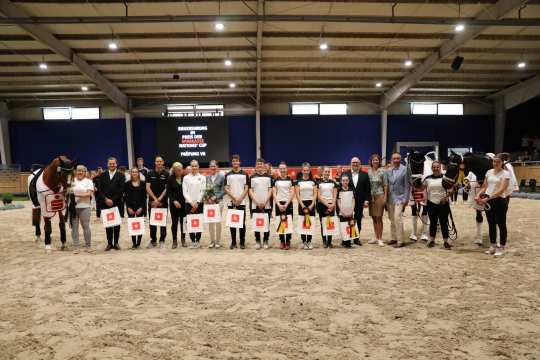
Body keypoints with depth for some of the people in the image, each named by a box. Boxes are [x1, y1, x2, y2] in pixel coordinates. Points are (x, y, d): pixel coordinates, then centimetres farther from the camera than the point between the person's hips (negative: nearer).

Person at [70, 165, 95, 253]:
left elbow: (89, 194, -9)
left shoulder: (88, 181, 3)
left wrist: (78, 195, -20)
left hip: (84, 207, -2)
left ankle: (88, 246, 13)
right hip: (73, 207, 3)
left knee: (86, 226, 2)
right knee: (74, 227, 5)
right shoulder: (72, 181, 10)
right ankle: (75, 247, 13)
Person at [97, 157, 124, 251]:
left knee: (117, 223, 3)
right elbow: (99, 189, 3)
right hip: (105, 203, 2)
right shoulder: (102, 176, 10)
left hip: (116, 203, -1)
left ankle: (116, 242, 11)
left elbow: (121, 190, -5)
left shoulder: (120, 176, 3)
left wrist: (113, 200, -11)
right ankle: (109, 243, 11)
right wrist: (106, 199, -9)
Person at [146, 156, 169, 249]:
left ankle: (162, 241, 13)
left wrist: (159, 199, -10)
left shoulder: (166, 174, 0)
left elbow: (167, 188, -3)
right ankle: (153, 240, 17)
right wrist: (155, 199, -9)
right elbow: (148, 188, 1)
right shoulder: (150, 174, 4)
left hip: (163, 201, -1)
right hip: (152, 201, 2)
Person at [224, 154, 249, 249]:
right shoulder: (228, 175, 7)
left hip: (242, 202, -1)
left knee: (242, 223, 1)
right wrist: (234, 198, -11)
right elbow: (226, 188, 2)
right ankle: (233, 242, 14)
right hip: (231, 202, 1)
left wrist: (240, 199, -11)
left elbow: (246, 189, 1)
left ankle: (242, 242, 10)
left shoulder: (244, 174, 5)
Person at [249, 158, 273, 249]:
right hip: (255, 205, 0)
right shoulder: (252, 177, 6)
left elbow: (270, 190, 2)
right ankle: (257, 241, 15)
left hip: (267, 205, 0)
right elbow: (250, 191, 2)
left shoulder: (269, 177, 6)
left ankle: (265, 241, 15)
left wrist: (265, 202, -9)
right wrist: (257, 202, -9)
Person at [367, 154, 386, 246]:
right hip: (371, 196, 4)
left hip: (380, 196, -3)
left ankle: (380, 239, 6)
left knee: (379, 218, -2)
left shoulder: (382, 171, -3)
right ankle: (376, 238, 19)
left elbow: (385, 185, -2)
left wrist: (385, 197, -8)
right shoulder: (368, 172, 5)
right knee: (374, 218, 9)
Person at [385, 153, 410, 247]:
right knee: (392, 219, 10)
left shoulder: (405, 170, -4)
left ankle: (400, 241, -4)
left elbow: (407, 185, -6)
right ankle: (394, 238, 22)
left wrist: (406, 199, -10)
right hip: (390, 198, 5)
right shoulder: (388, 171, 9)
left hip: (399, 198, -5)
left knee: (397, 218, -12)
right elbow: (387, 185, 11)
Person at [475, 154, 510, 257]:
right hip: (488, 201, 6)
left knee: (501, 224, 5)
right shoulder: (489, 172, 9)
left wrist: (487, 198, -27)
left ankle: (501, 248, 16)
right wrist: (478, 195, -8)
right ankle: (493, 246, 25)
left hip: (499, 200, -5)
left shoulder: (506, 174, -8)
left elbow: (501, 190, -18)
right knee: (491, 224, 14)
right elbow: (484, 187, 11)